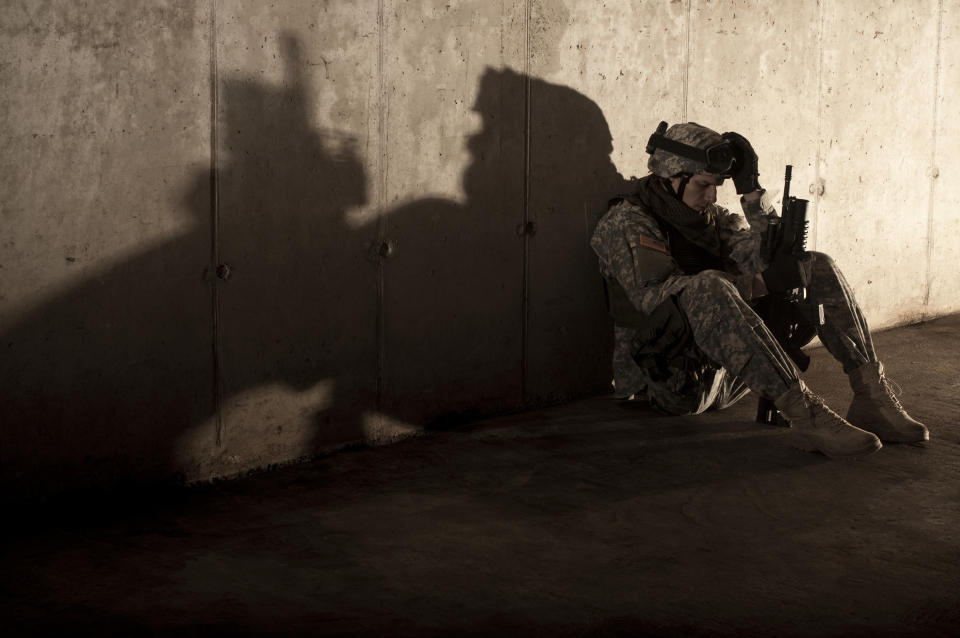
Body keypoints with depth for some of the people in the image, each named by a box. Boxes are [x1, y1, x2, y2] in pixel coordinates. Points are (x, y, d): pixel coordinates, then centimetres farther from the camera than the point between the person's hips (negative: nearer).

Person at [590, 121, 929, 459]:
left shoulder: (713, 219, 19)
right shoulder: (625, 222, -3)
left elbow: (767, 260, 4)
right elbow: (656, 293, -20)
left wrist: (751, 191, -3)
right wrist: (762, 283, -22)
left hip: (726, 376, 7)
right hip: (675, 384, -7)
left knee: (816, 268, 0)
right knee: (708, 287, -36)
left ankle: (872, 396, -14)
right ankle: (806, 415, -42)